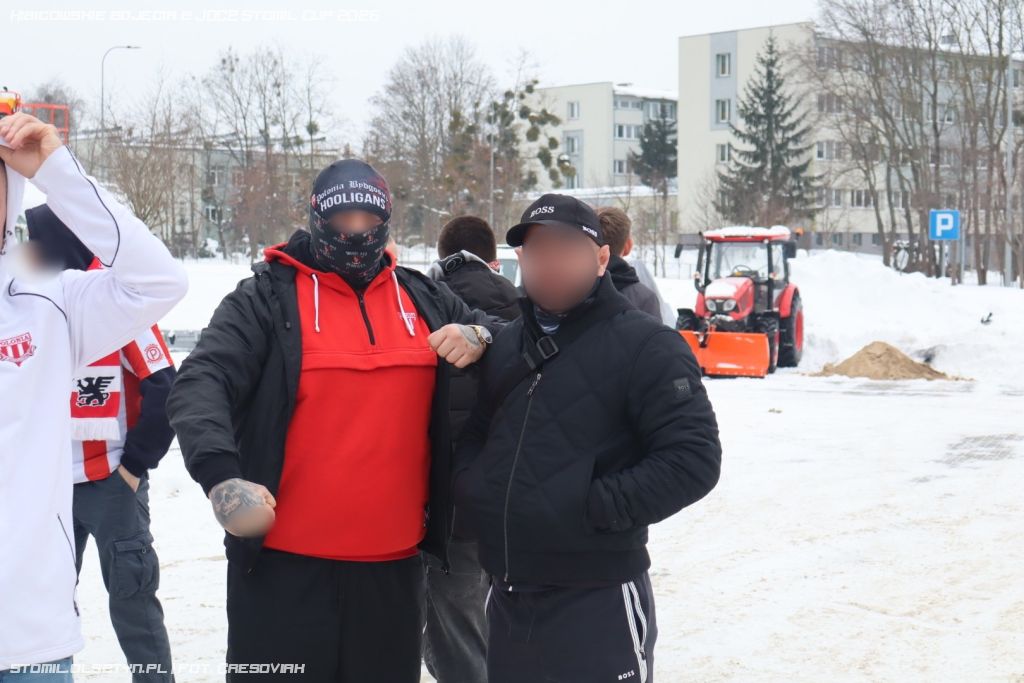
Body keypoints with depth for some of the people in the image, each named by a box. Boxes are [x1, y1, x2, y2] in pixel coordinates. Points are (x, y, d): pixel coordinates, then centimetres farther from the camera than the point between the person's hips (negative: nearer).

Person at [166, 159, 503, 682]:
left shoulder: (423, 299, 10)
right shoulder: (269, 296, -3)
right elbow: (200, 384, -13)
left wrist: (478, 337, -5)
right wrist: (221, 474, -30)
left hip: (393, 564, 4)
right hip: (284, 563, -4)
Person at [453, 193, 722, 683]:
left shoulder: (644, 345, -8)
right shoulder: (505, 345, 14)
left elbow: (693, 458, -15)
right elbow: (472, 431, 24)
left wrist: (596, 507, -19)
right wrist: (472, 483, 3)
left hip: (599, 602, -6)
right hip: (507, 598, 7)